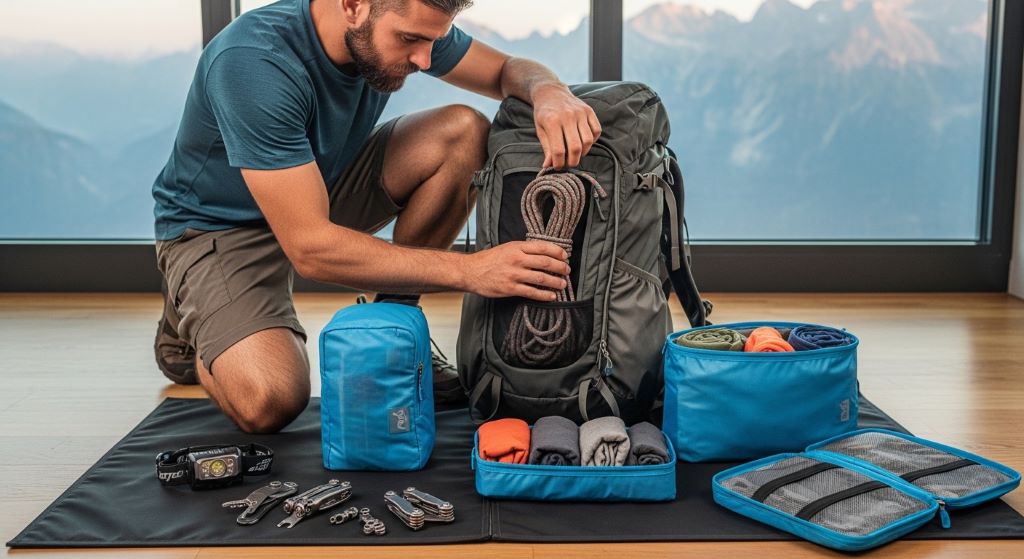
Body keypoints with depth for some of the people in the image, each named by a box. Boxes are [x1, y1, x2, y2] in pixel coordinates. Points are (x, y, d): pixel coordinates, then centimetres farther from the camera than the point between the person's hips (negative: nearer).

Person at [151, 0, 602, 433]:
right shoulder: (252, 62, -35)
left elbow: (509, 70, -1)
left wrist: (548, 92, -28)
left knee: (466, 133, -17)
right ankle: (191, 328, 4)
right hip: (219, 226, -6)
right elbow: (310, 247, -38)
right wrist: (468, 271, -43)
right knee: (269, 403, -31)